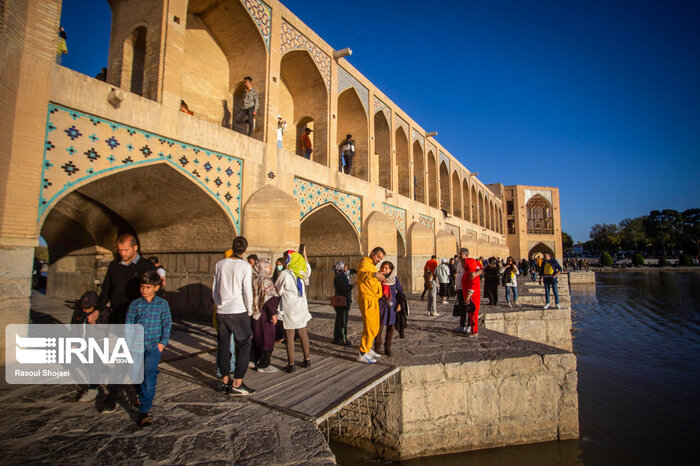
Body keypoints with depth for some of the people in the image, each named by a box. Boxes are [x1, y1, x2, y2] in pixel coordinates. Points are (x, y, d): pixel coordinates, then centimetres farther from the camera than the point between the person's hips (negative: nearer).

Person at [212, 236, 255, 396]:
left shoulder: (220, 264, 4)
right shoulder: (245, 266, -9)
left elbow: (214, 290, 9)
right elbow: (247, 291, -10)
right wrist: (249, 311, 3)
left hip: (221, 312, 5)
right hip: (238, 311, -5)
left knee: (223, 346, 13)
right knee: (243, 347, 6)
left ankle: (225, 382, 24)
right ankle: (237, 384, 7)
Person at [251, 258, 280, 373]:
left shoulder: (254, 279, 8)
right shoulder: (264, 280, -19)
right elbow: (268, 298, -24)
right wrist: (273, 313, -23)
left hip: (255, 314, 9)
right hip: (264, 314, -9)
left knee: (257, 338, 20)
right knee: (267, 339, 2)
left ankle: (256, 361, 32)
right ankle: (263, 365, 11)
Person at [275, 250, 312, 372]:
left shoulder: (285, 274, -13)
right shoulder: (302, 272, 3)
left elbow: (278, 290, -5)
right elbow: (308, 268, 26)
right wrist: (305, 255, 26)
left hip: (289, 309, -6)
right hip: (301, 308, 6)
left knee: (289, 336, 2)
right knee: (303, 334, 15)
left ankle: (291, 364, 6)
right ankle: (307, 359, 23)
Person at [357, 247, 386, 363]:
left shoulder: (372, 266, 24)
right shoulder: (365, 262, -10)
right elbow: (361, 274, -32)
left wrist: (379, 280, 13)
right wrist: (375, 274, -48)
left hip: (373, 300, 10)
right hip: (367, 299, -10)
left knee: (375, 327, 17)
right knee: (370, 327, -10)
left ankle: (368, 349, 30)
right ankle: (362, 354, -3)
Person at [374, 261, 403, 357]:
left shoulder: (395, 278, 2)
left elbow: (400, 291, 7)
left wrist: (399, 304, -1)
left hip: (392, 305, 2)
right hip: (380, 304, -1)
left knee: (390, 326, 5)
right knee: (379, 326, -3)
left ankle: (387, 348, 17)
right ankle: (377, 347, 12)